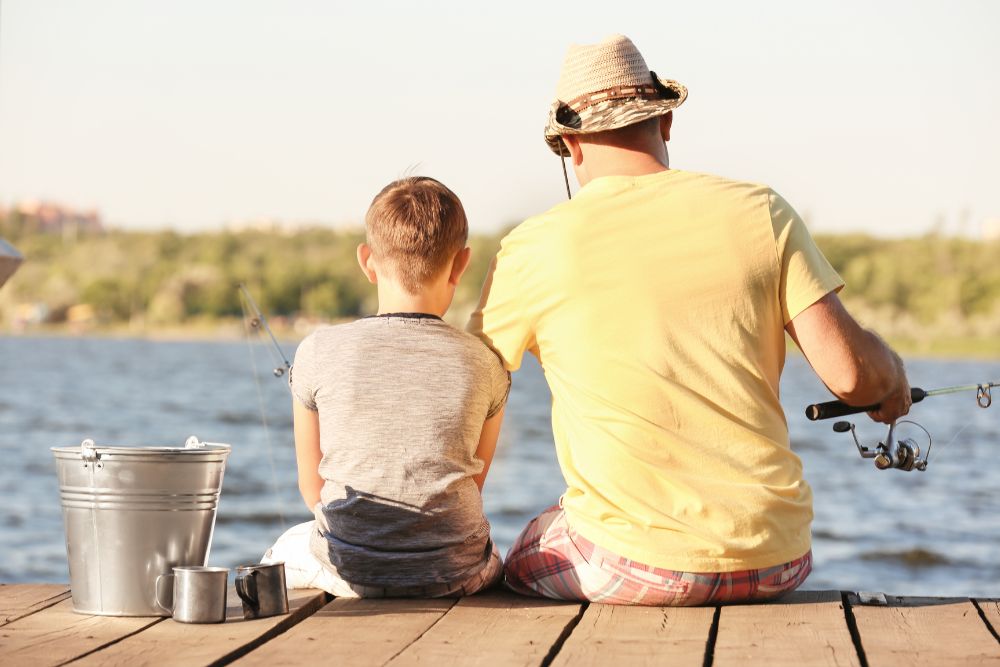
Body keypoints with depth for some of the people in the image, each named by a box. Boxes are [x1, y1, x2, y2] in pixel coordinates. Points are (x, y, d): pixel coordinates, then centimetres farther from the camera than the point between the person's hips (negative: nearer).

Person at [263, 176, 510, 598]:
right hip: (455, 576, 1)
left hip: (348, 574, 0)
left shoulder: (319, 353, -9)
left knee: (285, 551, 34)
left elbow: (312, 488, 1)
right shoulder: (483, 365, -7)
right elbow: (472, 487, 5)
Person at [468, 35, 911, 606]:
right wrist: (894, 378, 17)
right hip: (772, 567, 2)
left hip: (629, 571, -2)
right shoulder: (760, 213, -1)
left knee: (526, 558, 30)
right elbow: (851, 372, -5)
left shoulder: (535, 250, -5)